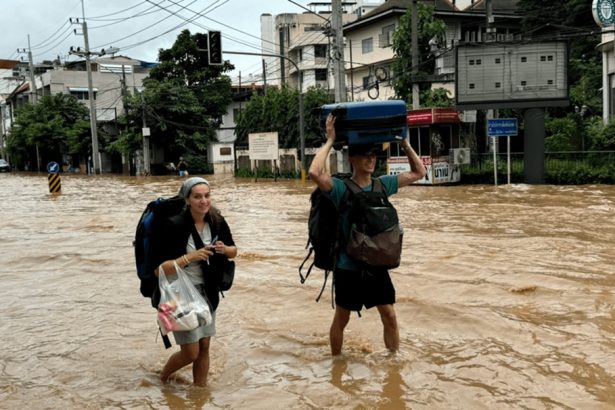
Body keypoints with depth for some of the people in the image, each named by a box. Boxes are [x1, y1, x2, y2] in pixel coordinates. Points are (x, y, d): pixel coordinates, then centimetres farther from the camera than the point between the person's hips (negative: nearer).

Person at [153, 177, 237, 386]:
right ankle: (163, 377, 33)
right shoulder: (174, 225, -21)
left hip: (207, 293, 5)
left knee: (204, 346, 11)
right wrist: (190, 257, -29)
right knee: (191, 353, 2)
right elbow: (160, 269, -21)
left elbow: (233, 251, 10)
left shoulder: (217, 222, -6)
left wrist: (225, 249, -12)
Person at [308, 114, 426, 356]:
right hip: (348, 267, -4)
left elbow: (419, 172, 9)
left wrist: (404, 142, -1)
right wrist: (330, 141, -25)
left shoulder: (383, 184, 1)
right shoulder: (341, 188, -15)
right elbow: (315, 173, -34)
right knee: (341, 318, 12)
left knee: (389, 315, 7)